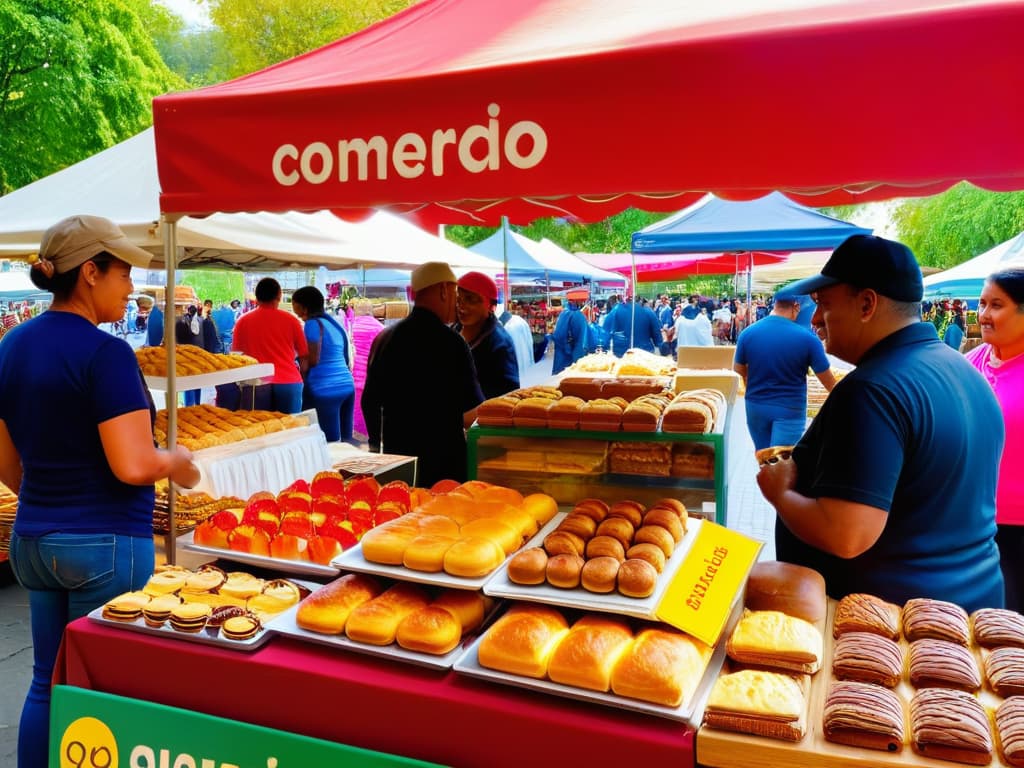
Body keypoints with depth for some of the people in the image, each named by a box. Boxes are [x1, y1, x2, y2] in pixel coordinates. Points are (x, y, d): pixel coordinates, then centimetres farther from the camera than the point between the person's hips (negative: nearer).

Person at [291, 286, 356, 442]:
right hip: (347, 385, 8)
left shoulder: (313, 324, -8)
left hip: (325, 389, -8)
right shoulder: (334, 323, 16)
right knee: (345, 440, 10)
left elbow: (312, 360, -13)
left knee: (329, 444, -5)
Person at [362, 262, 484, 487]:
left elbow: (370, 401, 12)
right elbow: (471, 414, -15)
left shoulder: (384, 338, 5)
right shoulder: (450, 342, -15)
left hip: (394, 454, 6)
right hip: (442, 459, -6)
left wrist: (377, 445, 24)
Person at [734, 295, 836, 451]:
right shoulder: (807, 338, -15)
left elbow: (739, 372, 8)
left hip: (755, 407, 4)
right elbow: (829, 382, -5)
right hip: (790, 410, -3)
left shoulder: (747, 333, -8)